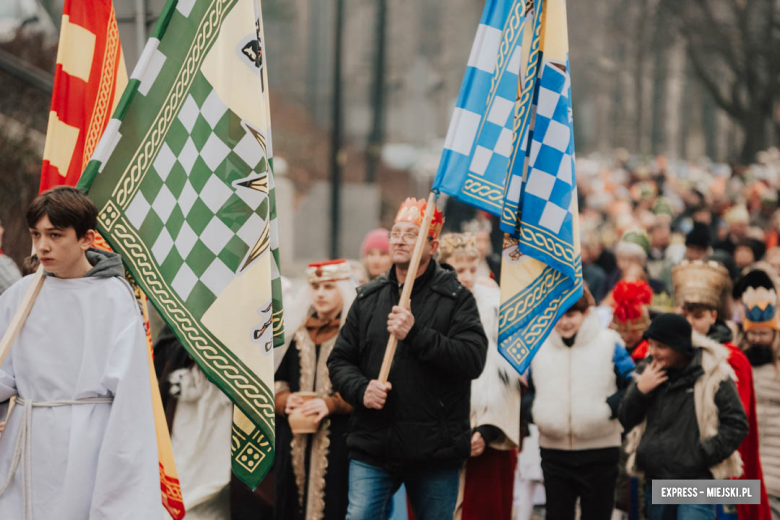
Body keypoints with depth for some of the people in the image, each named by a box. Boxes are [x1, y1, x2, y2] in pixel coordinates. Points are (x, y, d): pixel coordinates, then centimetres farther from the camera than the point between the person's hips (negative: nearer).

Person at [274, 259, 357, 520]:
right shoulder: (299, 334, 17)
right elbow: (277, 381, 17)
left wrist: (331, 404, -20)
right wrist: (284, 401, -5)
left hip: (338, 440, -5)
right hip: (295, 441, 5)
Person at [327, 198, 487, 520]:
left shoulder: (455, 297, -1)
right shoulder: (369, 297, 12)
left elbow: (473, 360, -14)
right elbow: (340, 360, 14)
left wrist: (416, 334, -21)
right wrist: (361, 389, -7)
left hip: (434, 452, -2)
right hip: (373, 447, 3)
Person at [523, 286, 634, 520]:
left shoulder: (609, 344, -2)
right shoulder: (540, 348, 7)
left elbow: (632, 387, -2)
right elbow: (528, 391, 15)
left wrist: (609, 408, -18)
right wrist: (534, 411, -6)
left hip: (599, 453, -2)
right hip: (554, 452, 2)